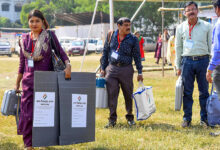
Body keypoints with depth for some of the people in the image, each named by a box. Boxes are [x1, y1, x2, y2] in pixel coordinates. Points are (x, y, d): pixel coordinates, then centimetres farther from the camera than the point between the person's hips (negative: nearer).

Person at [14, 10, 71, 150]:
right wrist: (17, 84, 17)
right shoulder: (24, 39, 10)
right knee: (28, 113, -2)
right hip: (29, 80, 2)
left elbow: (61, 52, -1)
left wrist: (68, 65, -20)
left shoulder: (50, 36, 2)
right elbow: (22, 63, 15)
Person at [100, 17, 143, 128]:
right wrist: (103, 68, 10)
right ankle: (112, 119, 2)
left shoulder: (133, 39, 3)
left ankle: (130, 117, 23)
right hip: (112, 69, 1)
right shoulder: (111, 37, 6)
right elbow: (105, 52, 13)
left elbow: (137, 56, 6)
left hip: (126, 69, -1)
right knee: (112, 94, -3)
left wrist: (139, 72, 2)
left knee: (128, 94, 7)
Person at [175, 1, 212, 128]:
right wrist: (178, 66, 10)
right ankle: (187, 118, 11)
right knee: (187, 92, 3)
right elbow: (178, 47, 14)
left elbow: (211, 45, 7)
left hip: (203, 60, -1)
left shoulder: (206, 26, 6)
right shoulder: (181, 28, 10)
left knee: (204, 91, 3)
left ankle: (204, 118, 11)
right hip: (187, 61, 1)